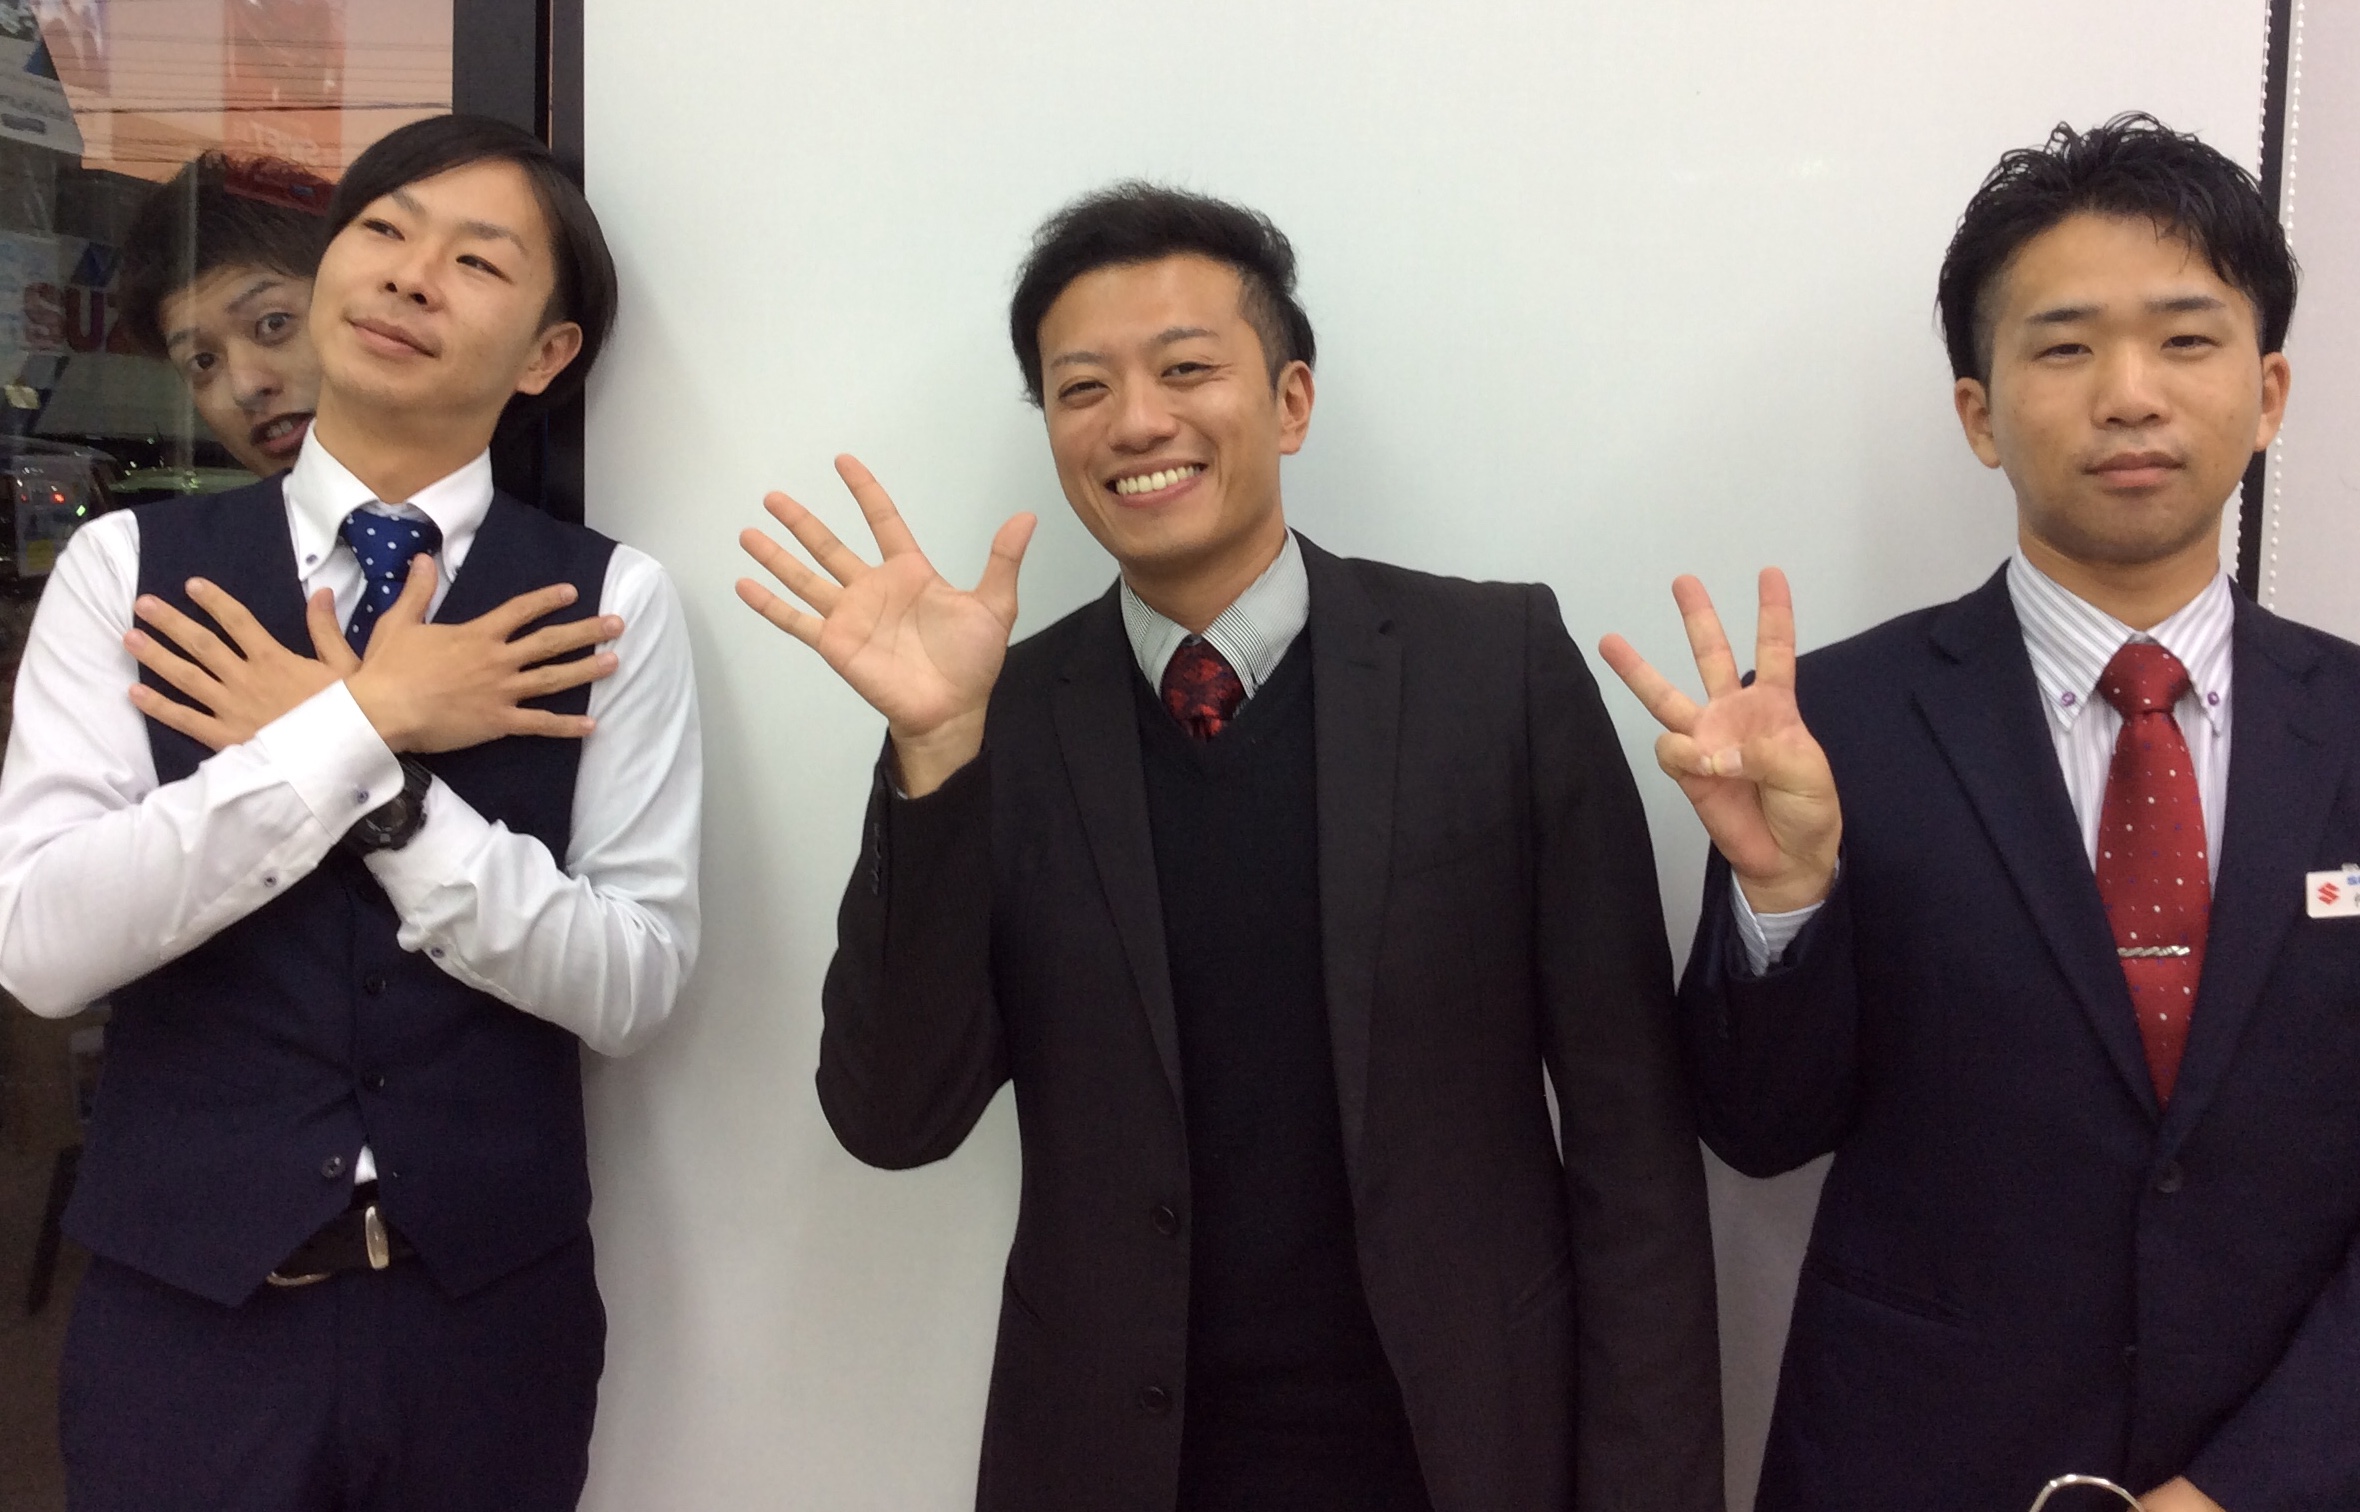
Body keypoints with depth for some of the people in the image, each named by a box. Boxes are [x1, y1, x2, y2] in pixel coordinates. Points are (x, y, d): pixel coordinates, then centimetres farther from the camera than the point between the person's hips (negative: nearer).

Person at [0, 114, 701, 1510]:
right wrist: (364, 726, -17)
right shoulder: (129, 566, -1)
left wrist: (380, 784, -18)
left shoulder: (609, 603, -4)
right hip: (183, 1303, 0)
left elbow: (632, 984, -9)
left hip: (490, 1310, 0)